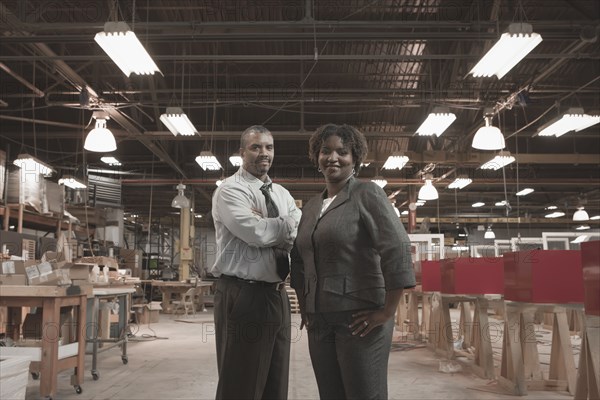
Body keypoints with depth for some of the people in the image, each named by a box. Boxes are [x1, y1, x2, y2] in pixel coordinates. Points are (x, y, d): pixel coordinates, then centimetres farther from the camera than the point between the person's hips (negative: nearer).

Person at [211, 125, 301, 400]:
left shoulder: (281, 194, 15)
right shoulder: (230, 190, -7)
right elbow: (257, 233, -23)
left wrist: (266, 224, -14)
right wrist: (288, 223, -5)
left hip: (277, 295, 7)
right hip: (243, 296, -7)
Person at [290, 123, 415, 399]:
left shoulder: (367, 194, -5)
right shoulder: (310, 207, 14)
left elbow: (397, 249, -15)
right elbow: (298, 260, 23)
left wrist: (387, 312, -16)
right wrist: (304, 307, 15)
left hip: (359, 319, -6)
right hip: (319, 322, 6)